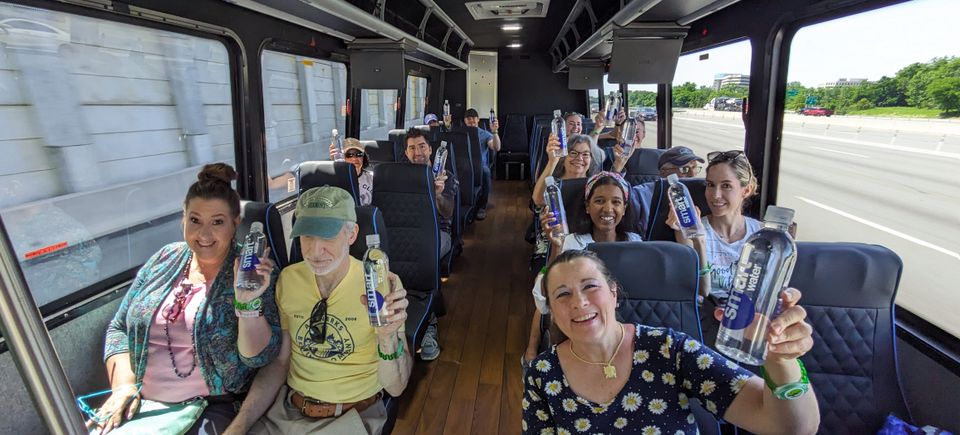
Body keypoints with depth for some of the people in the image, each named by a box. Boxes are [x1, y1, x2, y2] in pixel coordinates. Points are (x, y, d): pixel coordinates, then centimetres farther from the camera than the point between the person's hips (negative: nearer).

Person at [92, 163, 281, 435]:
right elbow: (119, 328, 12)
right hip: (139, 404, 3)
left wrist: (247, 302, -29)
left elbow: (258, 357, -15)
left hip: (213, 407, -3)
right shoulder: (165, 259, 5)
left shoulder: (253, 271, -10)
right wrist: (123, 385, -2)